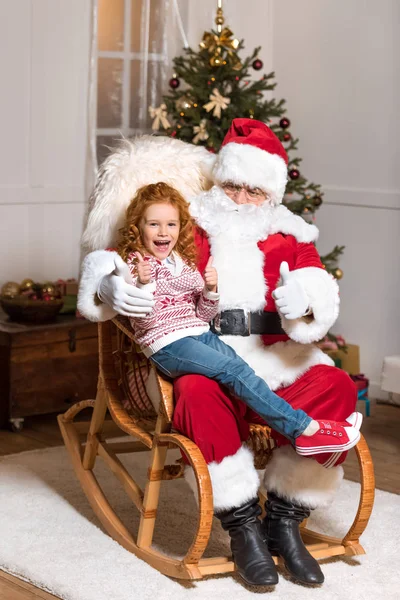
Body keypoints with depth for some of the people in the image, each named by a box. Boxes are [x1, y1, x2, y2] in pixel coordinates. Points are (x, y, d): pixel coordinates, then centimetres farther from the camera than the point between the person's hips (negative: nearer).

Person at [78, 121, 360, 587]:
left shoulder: (291, 237, 18)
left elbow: (320, 299, 3)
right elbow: (109, 258, 11)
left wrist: (303, 302, -23)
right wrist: (111, 288, -14)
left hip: (277, 359, 3)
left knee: (337, 387, -26)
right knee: (198, 394, -38)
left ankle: (284, 520, -13)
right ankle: (243, 525, -22)